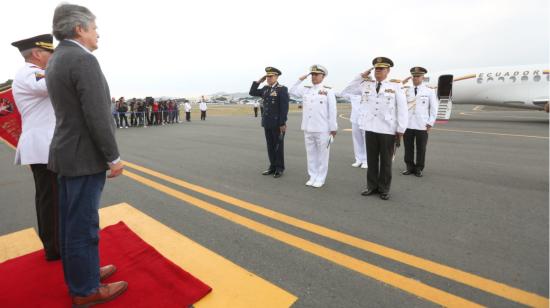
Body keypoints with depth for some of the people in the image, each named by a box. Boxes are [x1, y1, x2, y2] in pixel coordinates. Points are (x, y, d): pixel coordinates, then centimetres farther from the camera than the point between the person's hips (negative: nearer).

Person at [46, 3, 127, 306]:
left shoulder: (55, 60, 14)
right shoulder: (83, 59, -17)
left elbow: (71, 112, 15)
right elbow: (97, 116, -22)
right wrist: (114, 158, -15)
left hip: (67, 153, 10)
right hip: (84, 157, -10)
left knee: (71, 220, 17)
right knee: (82, 224, 1)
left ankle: (79, 273, 33)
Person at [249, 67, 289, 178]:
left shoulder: (282, 89, -9)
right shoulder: (265, 89, 11)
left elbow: (284, 107, -15)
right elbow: (252, 93, 17)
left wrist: (282, 123, -19)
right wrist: (258, 81, 6)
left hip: (278, 124, -6)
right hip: (267, 123, 6)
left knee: (278, 146, 3)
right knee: (270, 146, 11)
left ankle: (279, 169, 14)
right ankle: (273, 167, 22)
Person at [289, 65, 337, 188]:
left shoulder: (328, 91, -3)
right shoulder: (306, 90, 11)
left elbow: (332, 111, -5)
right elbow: (292, 91, 20)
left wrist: (333, 128, -7)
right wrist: (300, 80, 9)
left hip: (322, 129, -5)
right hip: (308, 128, 5)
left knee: (322, 155, 4)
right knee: (311, 154, 11)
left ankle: (320, 179, 14)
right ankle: (313, 177, 23)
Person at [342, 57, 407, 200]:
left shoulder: (396, 87, 0)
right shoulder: (366, 85, 8)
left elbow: (402, 109, -1)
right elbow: (347, 91, 11)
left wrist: (401, 129, -5)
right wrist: (361, 77, 5)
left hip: (388, 130, -2)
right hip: (370, 128, 3)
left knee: (385, 161, 7)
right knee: (371, 159, 10)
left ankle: (384, 189, 20)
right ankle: (372, 186, 23)